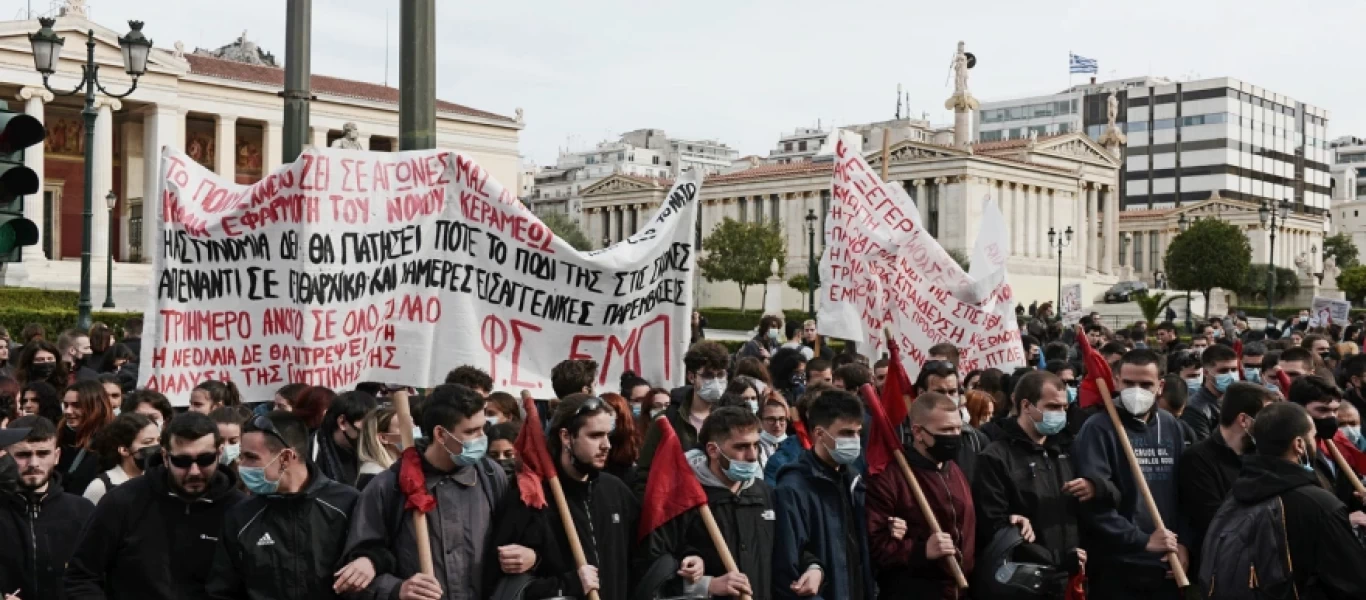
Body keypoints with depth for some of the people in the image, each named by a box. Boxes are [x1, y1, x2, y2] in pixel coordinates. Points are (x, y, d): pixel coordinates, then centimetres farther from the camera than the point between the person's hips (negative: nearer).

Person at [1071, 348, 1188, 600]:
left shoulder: (1169, 425, 9)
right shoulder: (1098, 429, -10)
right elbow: (1094, 501, -18)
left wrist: (1183, 543, 0)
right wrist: (1142, 540, -17)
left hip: (1167, 566, 5)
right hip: (1116, 568, -5)